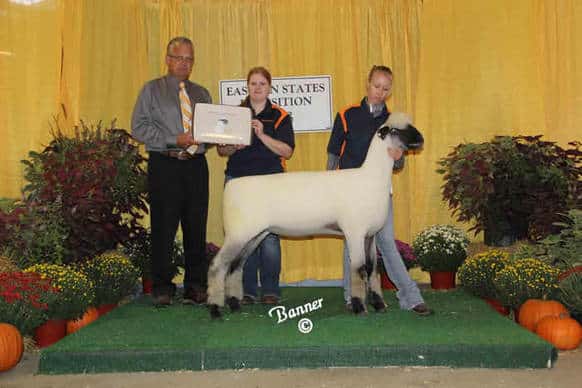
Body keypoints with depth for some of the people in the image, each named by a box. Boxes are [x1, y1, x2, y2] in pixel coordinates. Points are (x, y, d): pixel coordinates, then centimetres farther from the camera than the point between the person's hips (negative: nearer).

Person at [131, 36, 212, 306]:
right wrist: (174, 140, -13)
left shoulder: (202, 94, 20)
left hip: (196, 165, 3)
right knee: (163, 228, -2)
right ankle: (162, 289, 10)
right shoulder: (151, 90, 8)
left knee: (197, 228, 4)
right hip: (164, 166, -3)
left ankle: (196, 288, 14)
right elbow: (139, 127, -3)